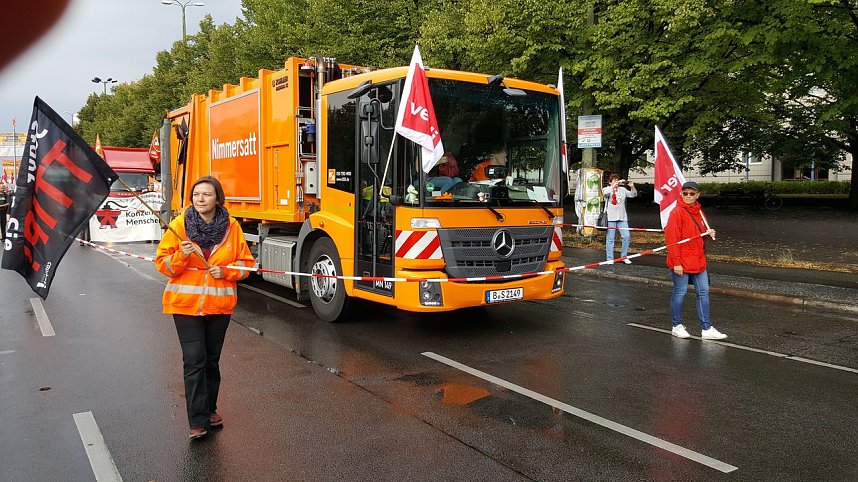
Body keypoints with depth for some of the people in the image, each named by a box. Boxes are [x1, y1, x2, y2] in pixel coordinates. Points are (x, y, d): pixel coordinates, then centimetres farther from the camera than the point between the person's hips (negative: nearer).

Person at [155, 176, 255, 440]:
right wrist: (181, 256, -21)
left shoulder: (232, 227, -2)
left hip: (220, 304, 2)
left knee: (212, 360, 15)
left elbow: (246, 262, 5)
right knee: (194, 360, -6)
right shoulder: (179, 225, -5)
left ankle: (209, 409, 32)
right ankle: (197, 421, 1)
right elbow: (162, 262, -2)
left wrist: (226, 272, -13)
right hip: (185, 303, -2)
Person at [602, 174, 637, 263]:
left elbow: (633, 195, 7)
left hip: (622, 217, 3)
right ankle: (610, 259, 6)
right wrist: (614, 185, -27)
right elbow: (606, 192, -20)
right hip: (610, 218, -3)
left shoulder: (622, 190, 12)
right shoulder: (607, 189, 3)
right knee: (610, 238, 0)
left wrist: (632, 187, -12)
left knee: (626, 236, -2)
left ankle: (624, 256, 12)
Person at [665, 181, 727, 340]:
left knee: (703, 292, 8)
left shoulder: (698, 211, 11)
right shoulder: (677, 212, -12)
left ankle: (707, 329, 14)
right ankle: (677, 326, 17)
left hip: (698, 260, 8)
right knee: (680, 292, 2)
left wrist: (708, 233, 1)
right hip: (682, 261, -8)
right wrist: (676, 262, -20)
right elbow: (671, 238, -17)